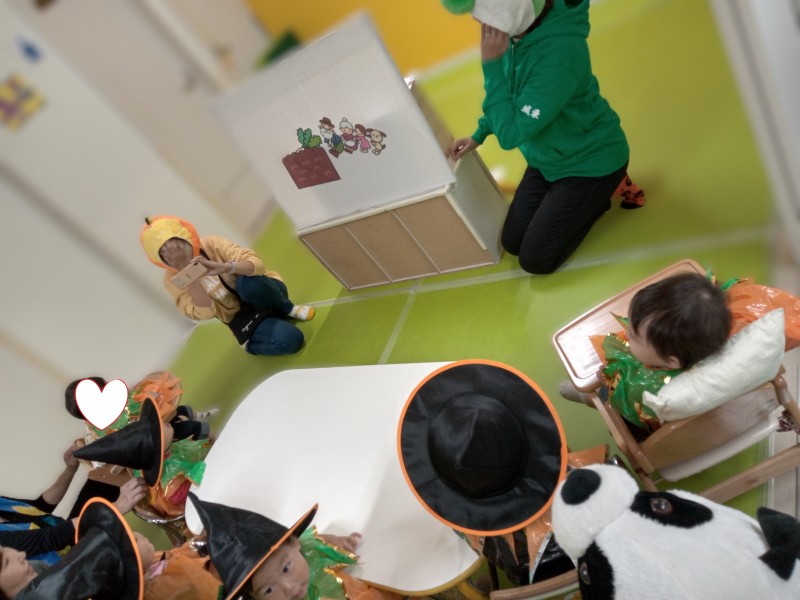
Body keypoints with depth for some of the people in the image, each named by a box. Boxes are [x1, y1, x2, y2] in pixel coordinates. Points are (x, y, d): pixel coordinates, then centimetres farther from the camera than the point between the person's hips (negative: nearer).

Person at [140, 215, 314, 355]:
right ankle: (251, 343, 5)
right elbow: (205, 313, -22)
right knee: (289, 340, -29)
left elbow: (257, 264, -25)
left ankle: (288, 309, -6)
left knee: (247, 282, -36)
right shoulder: (173, 280, -12)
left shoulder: (212, 244, -15)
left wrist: (223, 267, -42)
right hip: (242, 319, -1)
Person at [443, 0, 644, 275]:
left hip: (591, 162, -7)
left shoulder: (559, 54, -35)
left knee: (535, 259, -4)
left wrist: (491, 64, -30)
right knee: (512, 242, 10)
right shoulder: (519, 31, -10)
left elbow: (510, 134, -30)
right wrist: (479, 134, 7)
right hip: (549, 159, 7)